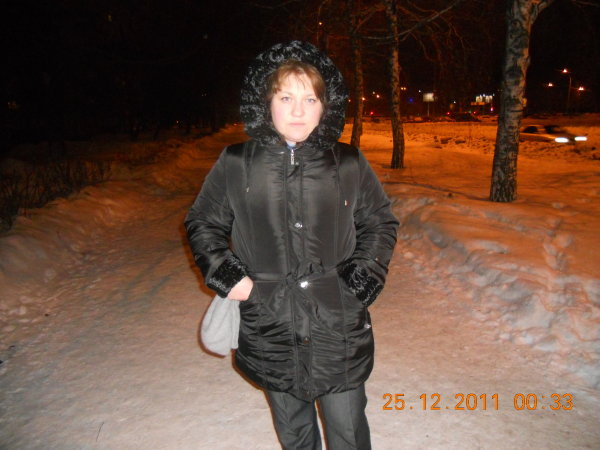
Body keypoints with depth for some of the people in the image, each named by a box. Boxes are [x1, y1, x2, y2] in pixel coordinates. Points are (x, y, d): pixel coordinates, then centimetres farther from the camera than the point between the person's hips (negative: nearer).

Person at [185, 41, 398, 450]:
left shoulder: (349, 163, -2)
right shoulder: (236, 165, -3)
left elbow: (381, 223, 11)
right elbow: (202, 223, 9)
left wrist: (365, 278, -2)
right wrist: (226, 276, -4)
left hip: (339, 329, 0)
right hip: (270, 332, 1)